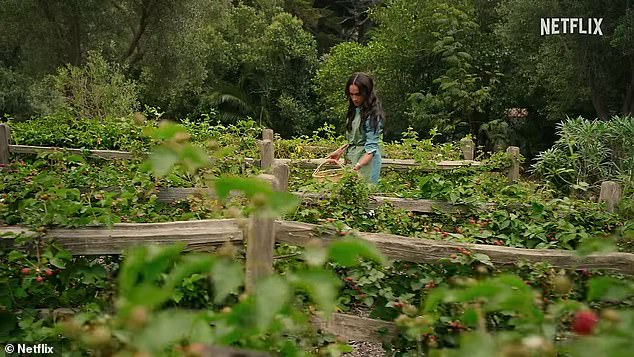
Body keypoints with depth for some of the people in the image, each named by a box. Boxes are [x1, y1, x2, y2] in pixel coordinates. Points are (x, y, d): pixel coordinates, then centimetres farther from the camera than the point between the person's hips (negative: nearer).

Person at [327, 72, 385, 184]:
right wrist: (340, 151, 12)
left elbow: (371, 148, -20)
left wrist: (358, 165, -32)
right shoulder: (354, 110, 10)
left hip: (366, 159, -8)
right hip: (351, 159, 8)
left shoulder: (372, 114, -14)